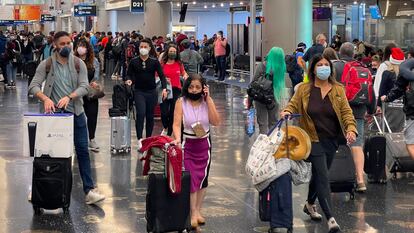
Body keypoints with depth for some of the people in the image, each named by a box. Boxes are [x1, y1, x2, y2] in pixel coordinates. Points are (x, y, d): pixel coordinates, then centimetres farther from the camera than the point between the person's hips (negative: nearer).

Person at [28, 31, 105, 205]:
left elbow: (84, 87, -7)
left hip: (75, 113, 1)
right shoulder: (46, 65, -3)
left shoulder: (79, 64, 1)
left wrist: (69, 96, -25)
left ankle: (89, 191, -3)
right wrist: (45, 98, -29)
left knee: (82, 150, -3)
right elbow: (33, 86, -10)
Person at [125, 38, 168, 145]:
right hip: (139, 92, -1)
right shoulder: (134, 61, 0)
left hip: (152, 92, 1)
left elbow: (161, 75, -3)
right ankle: (139, 139, -18)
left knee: (150, 116, 7)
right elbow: (129, 74, 8)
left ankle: (148, 139, 19)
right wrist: (129, 80, -15)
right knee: (140, 113, -18)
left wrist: (164, 88, -16)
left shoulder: (154, 62, -1)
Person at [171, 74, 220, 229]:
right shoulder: (181, 102, -9)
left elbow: (216, 122, -13)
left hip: (204, 145, 3)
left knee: (202, 178, 11)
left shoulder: (207, 101, -2)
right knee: (190, 179, -5)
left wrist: (208, 99, -15)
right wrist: (177, 139, -34)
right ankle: (193, 214, 5)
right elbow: (177, 124, -15)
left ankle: (198, 211, 27)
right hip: (187, 145, -3)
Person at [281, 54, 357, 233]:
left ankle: (310, 205, 43)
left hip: (331, 140, 4)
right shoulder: (304, 89, -2)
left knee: (319, 174, 18)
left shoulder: (338, 90, 4)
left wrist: (351, 129, -16)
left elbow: (346, 112, 0)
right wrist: (286, 112, -20)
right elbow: (293, 105, 3)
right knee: (323, 177, -11)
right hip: (313, 139, -4)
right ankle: (330, 218, -13)